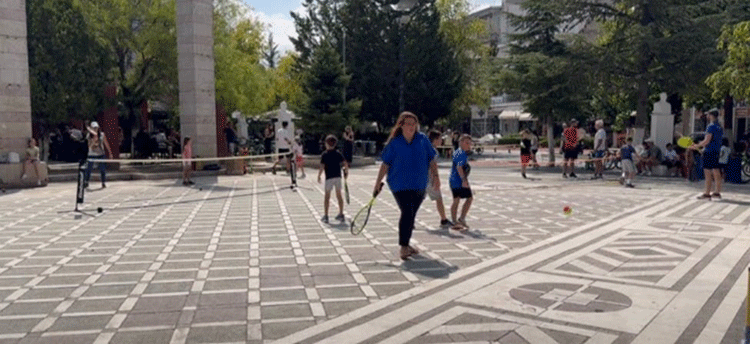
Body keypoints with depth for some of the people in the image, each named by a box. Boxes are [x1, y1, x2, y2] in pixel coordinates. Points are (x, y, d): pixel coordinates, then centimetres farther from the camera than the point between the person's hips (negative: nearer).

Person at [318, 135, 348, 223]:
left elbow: (322, 167, -11)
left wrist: (319, 176, -1)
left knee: (327, 196, 2)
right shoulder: (338, 154, 6)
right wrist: (346, 171, 17)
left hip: (329, 177, -4)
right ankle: (341, 214, 16)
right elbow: (345, 164, 1)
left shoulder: (324, 155, -4)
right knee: (339, 195, 11)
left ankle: (326, 216, 0)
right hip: (338, 176, 4)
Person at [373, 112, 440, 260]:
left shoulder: (423, 140, 5)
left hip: (419, 186, 4)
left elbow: (431, 159, 10)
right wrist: (378, 183, -1)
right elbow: (385, 164, 0)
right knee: (407, 213, -16)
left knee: (410, 215, 12)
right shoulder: (394, 143, -3)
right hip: (400, 185, -3)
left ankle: (406, 244, 28)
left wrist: (435, 176, 0)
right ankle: (403, 248, -12)